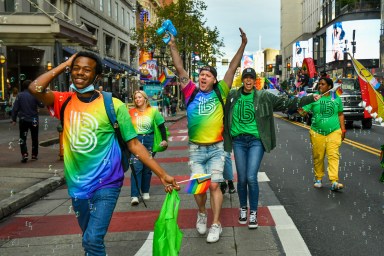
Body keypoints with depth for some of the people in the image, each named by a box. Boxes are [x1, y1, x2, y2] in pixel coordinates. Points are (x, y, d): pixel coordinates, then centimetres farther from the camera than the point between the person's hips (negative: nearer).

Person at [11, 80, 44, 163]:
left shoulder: (19, 95, -4)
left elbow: (15, 108, -4)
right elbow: (41, 105, -5)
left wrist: (14, 119, 3)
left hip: (23, 120, 0)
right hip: (33, 120, 0)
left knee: (22, 138, 5)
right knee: (34, 138, 13)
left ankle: (24, 154, -11)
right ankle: (34, 155, 18)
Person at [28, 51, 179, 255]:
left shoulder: (113, 105, -10)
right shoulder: (65, 101, 0)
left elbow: (134, 144, -8)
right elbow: (35, 88, -17)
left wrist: (162, 174, -12)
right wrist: (65, 64, -8)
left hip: (106, 183, -4)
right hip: (77, 184, 4)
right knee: (90, 239, 20)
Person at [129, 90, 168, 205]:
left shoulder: (153, 111, 1)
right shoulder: (131, 112, 1)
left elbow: (161, 125, 4)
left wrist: (164, 139, -2)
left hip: (149, 140, 1)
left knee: (147, 168, 9)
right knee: (136, 167, -10)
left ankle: (145, 192, 24)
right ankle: (134, 195, -11)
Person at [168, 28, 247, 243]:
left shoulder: (220, 92, 1)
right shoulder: (192, 92, 2)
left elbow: (233, 68, 2)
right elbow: (180, 69, 4)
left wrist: (243, 45, 0)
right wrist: (172, 46, 3)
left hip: (216, 148, -1)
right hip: (196, 149, 1)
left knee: (214, 185, -3)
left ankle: (216, 224, 8)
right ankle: (202, 213, 31)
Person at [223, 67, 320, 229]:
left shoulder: (264, 97, 4)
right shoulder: (232, 96, 7)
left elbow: (286, 103, 4)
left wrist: (310, 99, 1)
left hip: (256, 141, -1)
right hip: (238, 141, 2)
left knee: (251, 177, -10)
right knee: (241, 178, 5)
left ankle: (253, 212, 7)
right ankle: (243, 208, 28)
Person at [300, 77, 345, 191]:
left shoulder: (336, 98, 8)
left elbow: (340, 114, 16)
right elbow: (303, 112, -6)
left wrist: (343, 130, 13)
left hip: (334, 132, 0)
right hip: (317, 133, 0)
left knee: (333, 155, -9)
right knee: (318, 157, 5)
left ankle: (334, 182, -12)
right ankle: (318, 179, 20)